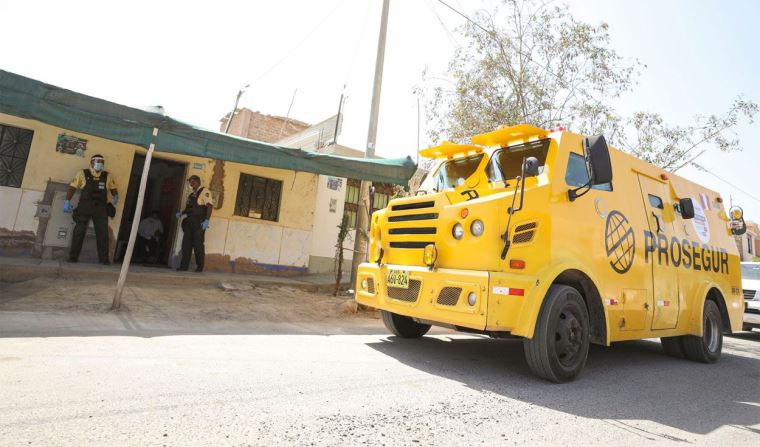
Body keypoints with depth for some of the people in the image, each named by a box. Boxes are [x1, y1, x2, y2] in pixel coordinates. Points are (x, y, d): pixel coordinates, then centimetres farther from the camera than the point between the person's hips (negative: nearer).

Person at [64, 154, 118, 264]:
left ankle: (104, 258, 8)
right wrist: (67, 201, -3)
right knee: (79, 232, 1)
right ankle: (73, 257, 11)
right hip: (84, 207, -2)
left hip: (100, 208, 2)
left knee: (103, 233, 1)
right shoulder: (83, 174, 2)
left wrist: (115, 196, 0)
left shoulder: (108, 176, 8)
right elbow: (72, 187, 2)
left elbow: (113, 189, 19)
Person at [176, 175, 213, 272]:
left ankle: (200, 267, 6)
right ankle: (184, 266, 9)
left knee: (198, 244, -4)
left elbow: (210, 206, -14)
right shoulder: (191, 194, 21)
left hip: (199, 223, -8)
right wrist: (181, 213, 10)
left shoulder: (204, 192, -4)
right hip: (189, 222, 8)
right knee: (186, 244, 4)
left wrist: (206, 220, -22)